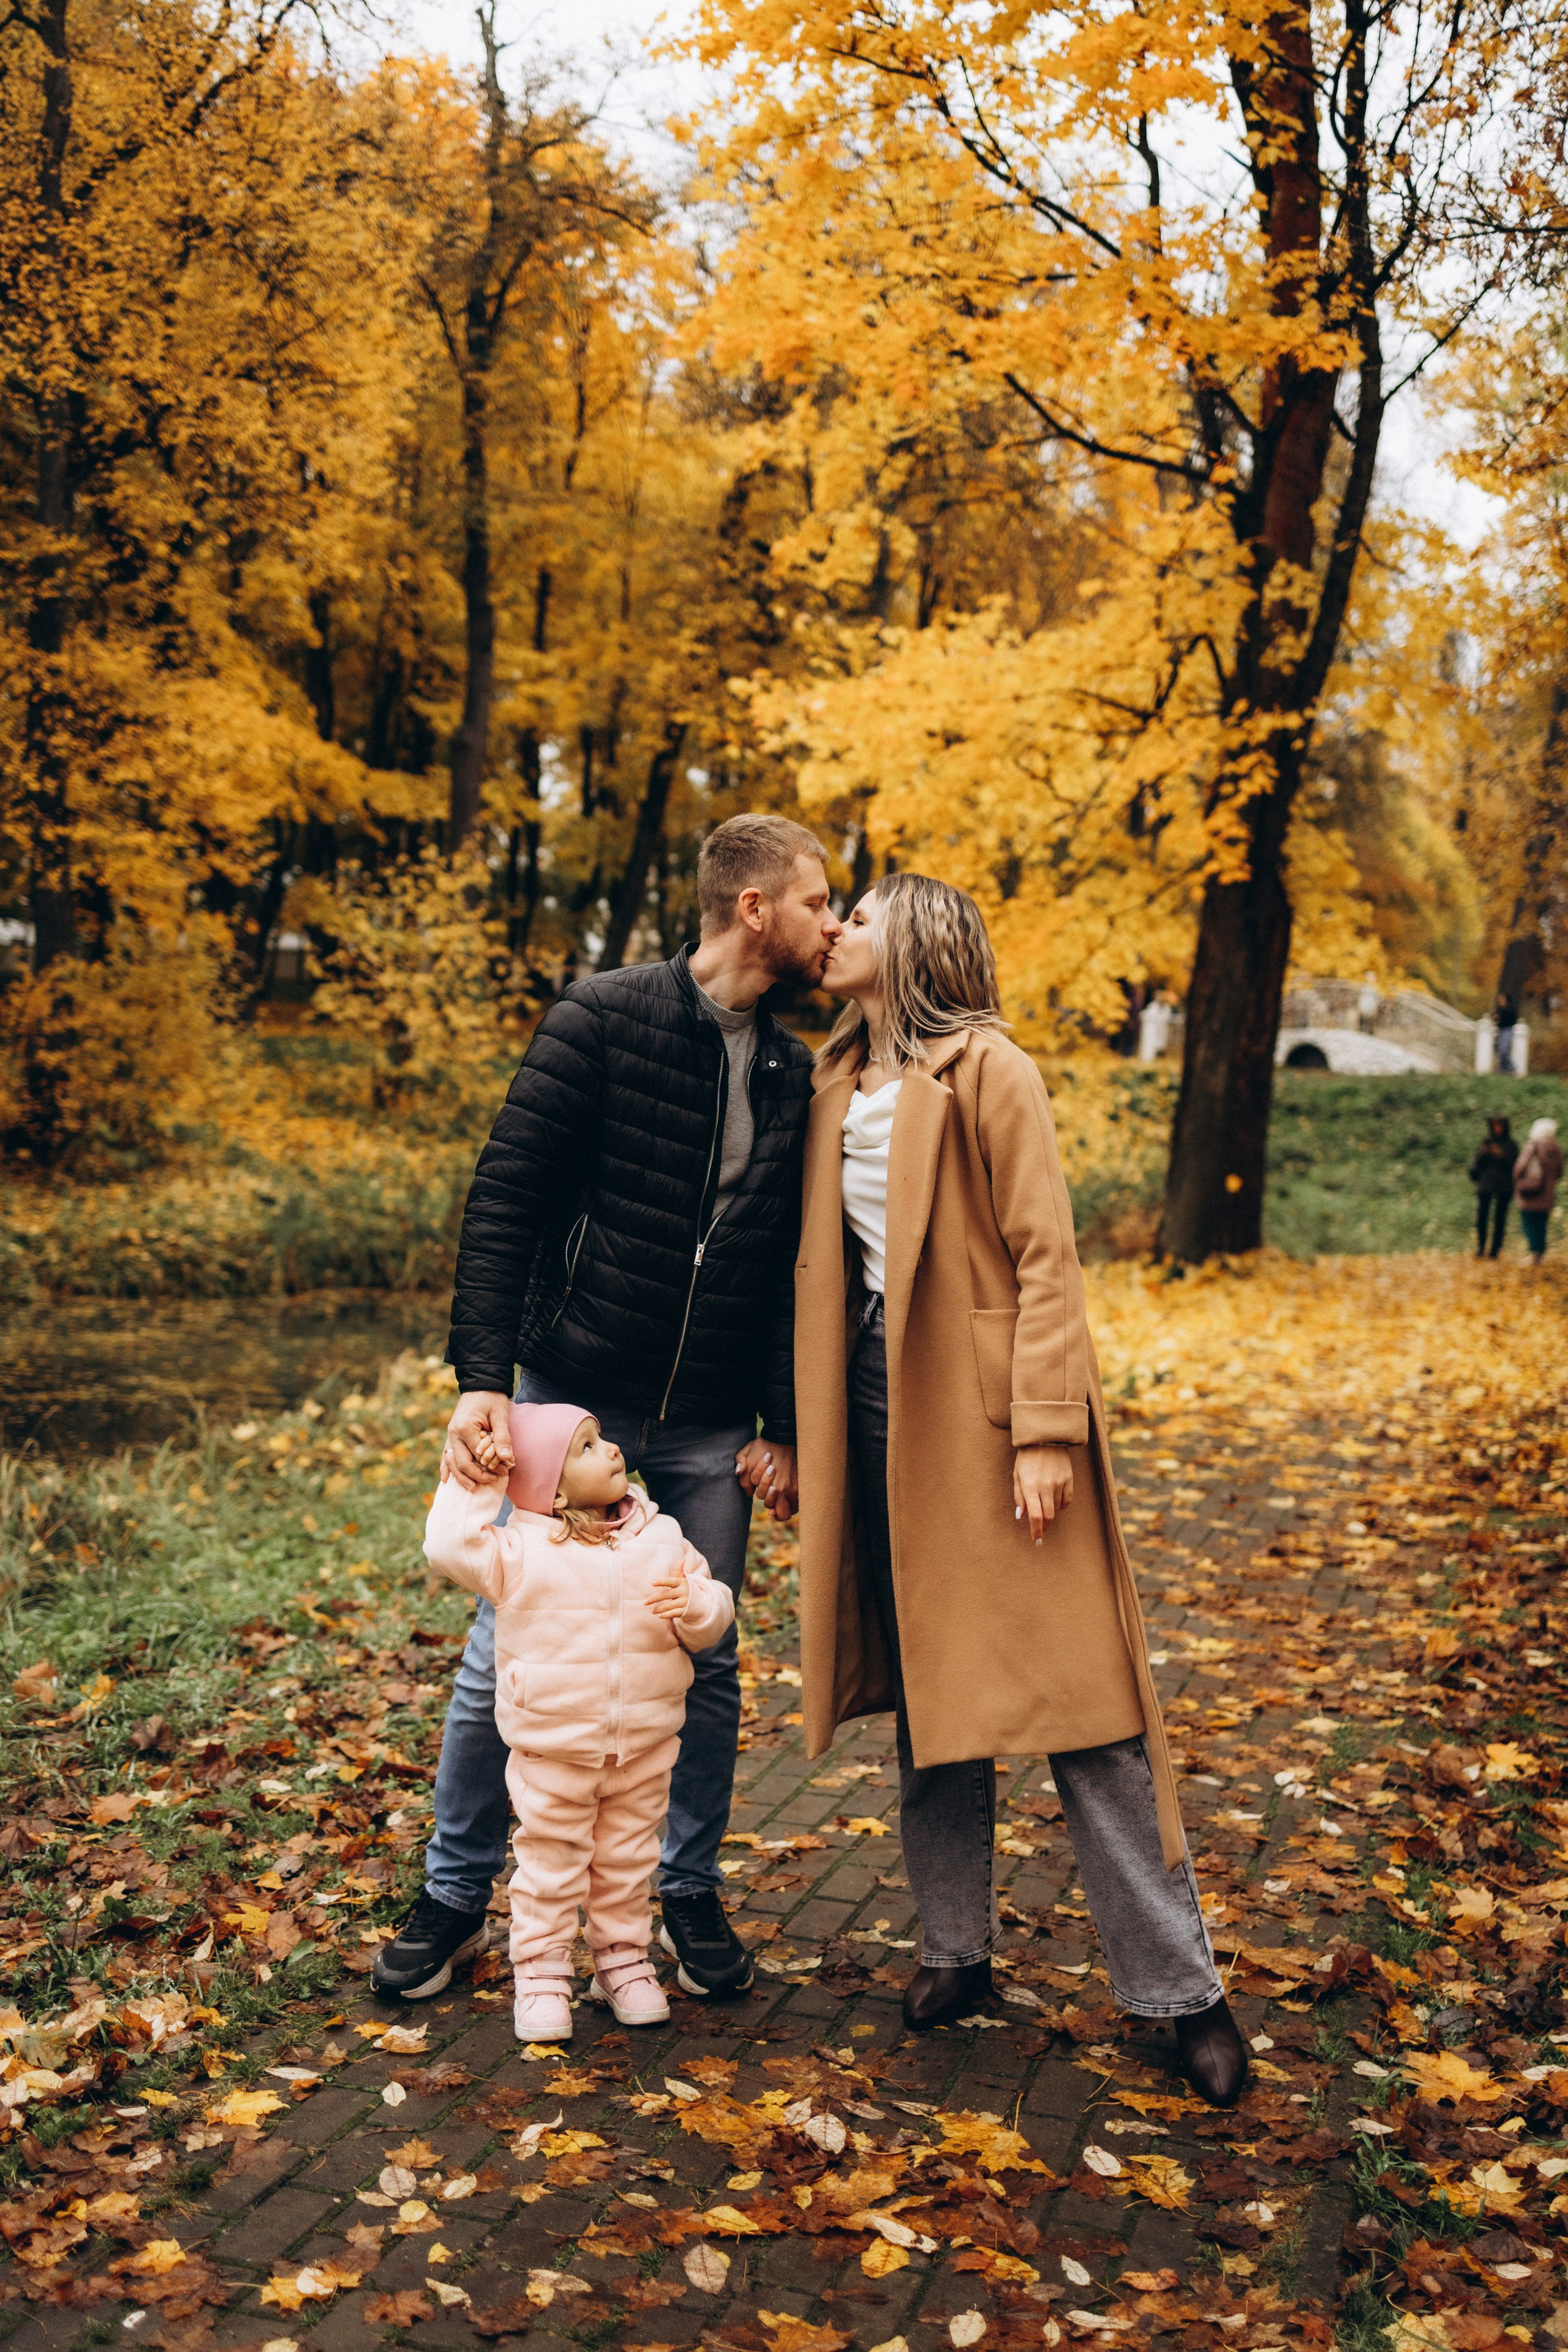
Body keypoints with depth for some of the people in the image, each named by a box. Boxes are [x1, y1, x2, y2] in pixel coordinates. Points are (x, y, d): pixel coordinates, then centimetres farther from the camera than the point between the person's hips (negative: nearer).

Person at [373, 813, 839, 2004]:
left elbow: (791, 1266, 11)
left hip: (708, 1433, 4)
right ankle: (457, 1893, 23)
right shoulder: (604, 1018, -8)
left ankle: (690, 1894, 29)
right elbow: (505, 1200, -10)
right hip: (571, 1402, -4)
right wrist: (483, 1377, -18)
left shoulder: (792, 1072, 8)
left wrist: (782, 1426, 4)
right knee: (505, 1658, 3)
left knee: (708, 1664, 10)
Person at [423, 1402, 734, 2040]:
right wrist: (474, 1487, -20)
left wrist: (695, 1606, -21)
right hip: (552, 1752, -3)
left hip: (645, 1747, 4)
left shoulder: (661, 1538, -1)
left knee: (627, 1865, 17)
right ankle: (542, 1974, 22)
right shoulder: (522, 1549, -13)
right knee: (550, 1867, 7)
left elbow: (717, 1613, 1)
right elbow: (451, 1550, -26)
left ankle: (624, 1962, 33)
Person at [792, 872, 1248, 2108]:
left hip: (983, 1408, -6)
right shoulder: (837, 1087, 12)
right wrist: (798, 1430, 12)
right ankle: (956, 1949, 25)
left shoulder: (987, 1071, -8)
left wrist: (1046, 1431, -18)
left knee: (1075, 1691, -3)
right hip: (880, 1409, 6)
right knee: (924, 1686, 12)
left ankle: (1180, 1984, 7)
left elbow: (1045, 1256, -12)